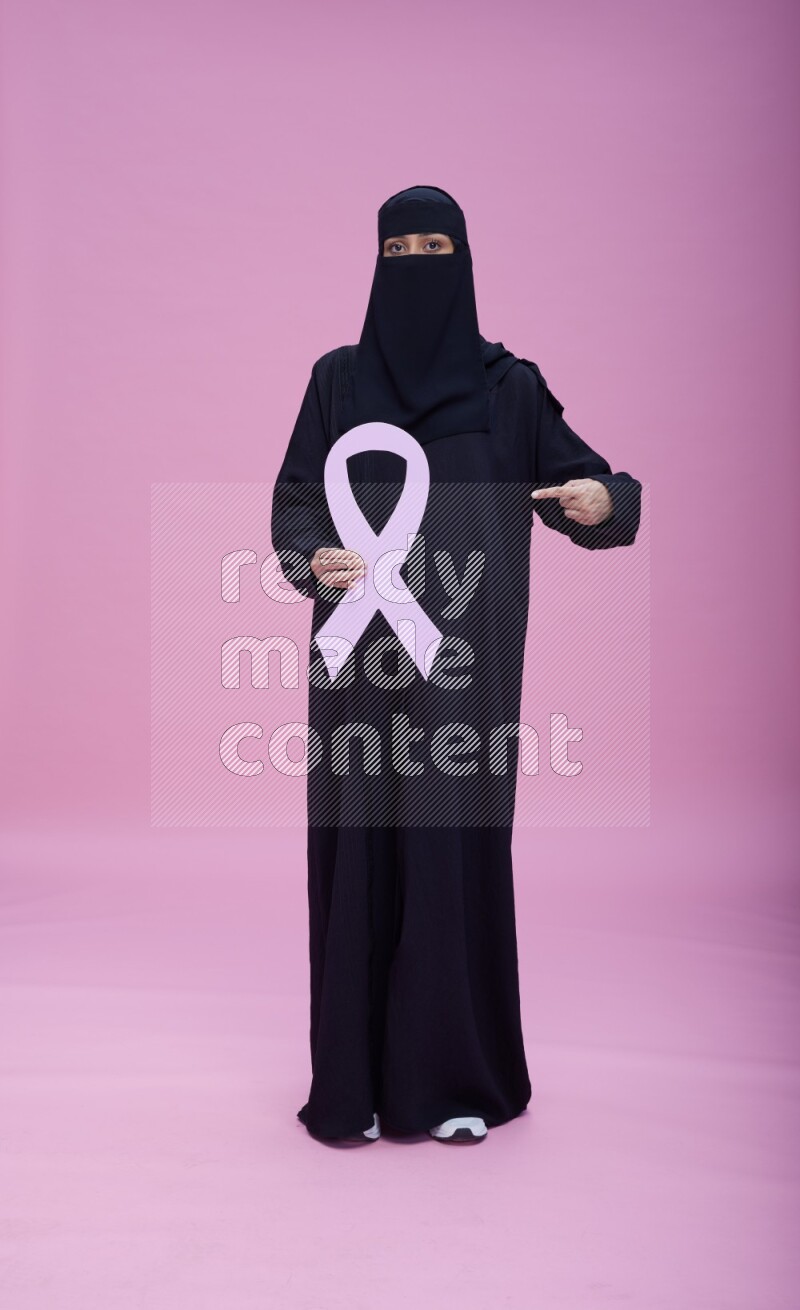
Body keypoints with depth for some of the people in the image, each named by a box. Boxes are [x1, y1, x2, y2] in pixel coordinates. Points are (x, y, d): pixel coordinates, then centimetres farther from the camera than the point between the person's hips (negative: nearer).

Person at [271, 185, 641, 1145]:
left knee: (457, 847, 0)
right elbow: (294, 501, 5)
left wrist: (606, 499, -20)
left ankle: (456, 1075, 17)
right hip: (362, 654, 1)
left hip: (464, 657, -1)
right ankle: (353, 1078, 17)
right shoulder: (338, 377, 9)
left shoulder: (508, 384, 6)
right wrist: (313, 557, -17)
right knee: (357, 848, 2)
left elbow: (580, 482, 3)